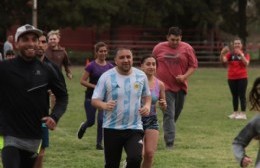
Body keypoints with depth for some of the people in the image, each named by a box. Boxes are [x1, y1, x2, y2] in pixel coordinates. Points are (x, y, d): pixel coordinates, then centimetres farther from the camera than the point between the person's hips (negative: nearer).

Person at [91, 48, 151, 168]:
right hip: (112, 129, -1)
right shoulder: (106, 77, -6)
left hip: (135, 128, 1)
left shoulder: (141, 76, 3)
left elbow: (147, 95, 19)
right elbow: (94, 100, -5)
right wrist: (104, 105, -27)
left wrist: (147, 106, -4)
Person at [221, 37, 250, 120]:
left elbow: (246, 63, -16)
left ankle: (243, 113, -5)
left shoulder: (245, 54, 1)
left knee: (242, 95, -6)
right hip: (231, 78, 3)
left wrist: (241, 54, -21)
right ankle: (235, 113, 17)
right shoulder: (230, 54, 5)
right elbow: (224, 60, -11)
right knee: (234, 96, 10)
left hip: (242, 78, -3)